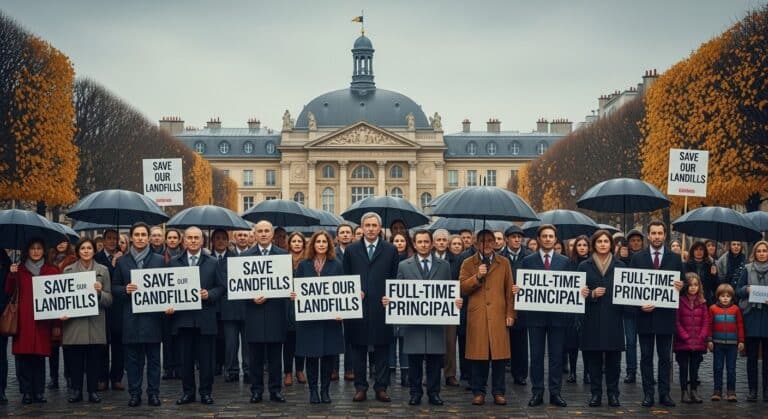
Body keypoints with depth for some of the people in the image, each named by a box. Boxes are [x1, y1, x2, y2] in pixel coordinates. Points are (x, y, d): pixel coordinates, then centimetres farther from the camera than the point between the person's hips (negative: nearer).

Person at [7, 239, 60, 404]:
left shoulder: (52, 271, 9)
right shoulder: (19, 269, 13)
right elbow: (9, 292, 7)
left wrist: (57, 323, 0)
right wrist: (11, 275, -9)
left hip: (42, 319, -1)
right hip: (23, 319, 1)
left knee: (40, 355, -1)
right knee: (23, 355, -3)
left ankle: (39, 392, 7)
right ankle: (26, 392, 3)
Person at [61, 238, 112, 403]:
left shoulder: (103, 270, 7)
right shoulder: (68, 270, 8)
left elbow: (109, 299, 6)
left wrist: (100, 292, -14)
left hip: (95, 323, 0)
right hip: (73, 322, 0)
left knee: (94, 358, 1)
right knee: (74, 359, 1)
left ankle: (93, 390, 10)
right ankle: (76, 390, 12)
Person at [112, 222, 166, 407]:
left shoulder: (159, 260, 6)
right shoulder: (122, 261, 9)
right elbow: (114, 288, 10)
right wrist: (125, 290, -10)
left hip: (152, 315, -1)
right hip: (131, 317, 1)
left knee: (153, 357, 4)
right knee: (133, 358, 5)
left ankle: (153, 392, 10)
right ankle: (134, 393, 11)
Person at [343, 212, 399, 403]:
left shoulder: (390, 250, 7)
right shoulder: (351, 250, 8)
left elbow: (395, 279, 5)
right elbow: (345, 278, 8)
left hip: (382, 307, 0)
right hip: (357, 307, 1)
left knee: (382, 348, 3)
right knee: (358, 348, 4)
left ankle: (381, 387, 10)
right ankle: (360, 387, 12)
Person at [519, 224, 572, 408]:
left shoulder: (565, 261, 7)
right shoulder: (528, 261, 5)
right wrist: (517, 290, -16)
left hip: (558, 315, 0)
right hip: (535, 315, 0)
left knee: (556, 356, 3)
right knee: (536, 355, 3)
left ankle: (555, 393, 10)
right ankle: (537, 393, 10)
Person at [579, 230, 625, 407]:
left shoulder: (620, 265, 10)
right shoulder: (584, 266, 7)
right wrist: (592, 294, -12)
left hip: (614, 318, 0)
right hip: (592, 318, 0)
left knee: (613, 358, 1)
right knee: (593, 357, 1)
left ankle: (613, 393, 10)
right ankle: (595, 393, 9)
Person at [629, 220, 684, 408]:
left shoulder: (675, 258, 5)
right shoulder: (637, 257, 4)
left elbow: (682, 284, 6)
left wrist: (680, 287, -17)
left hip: (665, 314, 0)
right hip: (644, 314, 0)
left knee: (665, 357, 6)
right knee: (646, 356, 4)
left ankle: (664, 393, 11)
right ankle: (648, 393, 9)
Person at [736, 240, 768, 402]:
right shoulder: (747, 269, 7)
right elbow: (738, 291, 8)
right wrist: (746, 289, -12)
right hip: (751, 316, 0)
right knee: (752, 356, 3)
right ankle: (752, 390, 10)